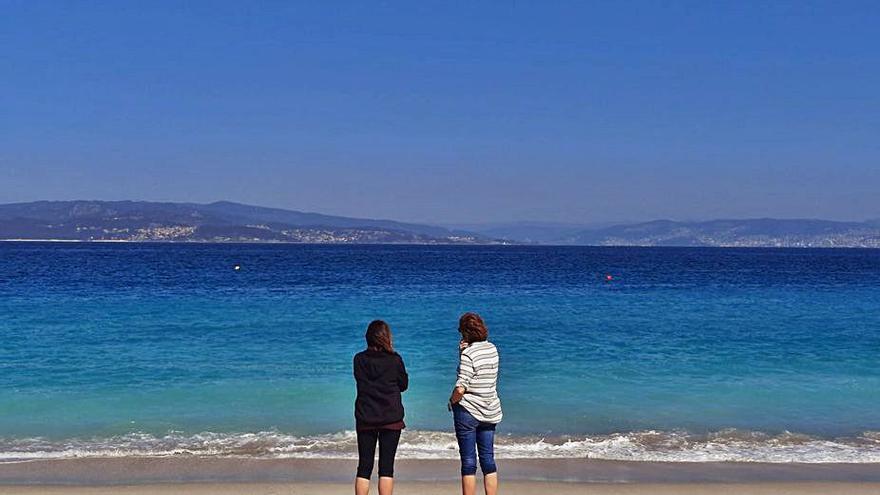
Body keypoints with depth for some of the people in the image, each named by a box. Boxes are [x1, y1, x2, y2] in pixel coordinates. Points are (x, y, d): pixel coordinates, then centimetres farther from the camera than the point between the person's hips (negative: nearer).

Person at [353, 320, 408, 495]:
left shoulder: (359, 359, -2)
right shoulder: (395, 359, -8)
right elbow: (403, 385, 5)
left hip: (365, 418, 2)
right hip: (391, 419, -2)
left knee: (364, 466, 6)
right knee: (386, 465, 2)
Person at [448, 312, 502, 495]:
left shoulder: (469, 353, -16)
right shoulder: (492, 349, 4)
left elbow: (460, 388, -23)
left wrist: (452, 401, -4)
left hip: (467, 411, -6)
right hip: (490, 411, 6)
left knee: (468, 461, 2)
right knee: (488, 459, 11)